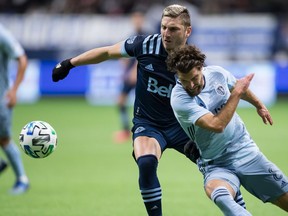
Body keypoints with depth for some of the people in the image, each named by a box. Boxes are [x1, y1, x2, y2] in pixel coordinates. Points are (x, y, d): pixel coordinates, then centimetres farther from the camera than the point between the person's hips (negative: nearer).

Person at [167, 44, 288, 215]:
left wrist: (259, 105, 33)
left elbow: (239, 87, 21)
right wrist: (236, 94, -22)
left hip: (246, 151, 5)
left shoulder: (217, 73, -5)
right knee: (215, 190, -40)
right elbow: (216, 125, -29)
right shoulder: (179, 99, -21)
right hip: (216, 165, -5)